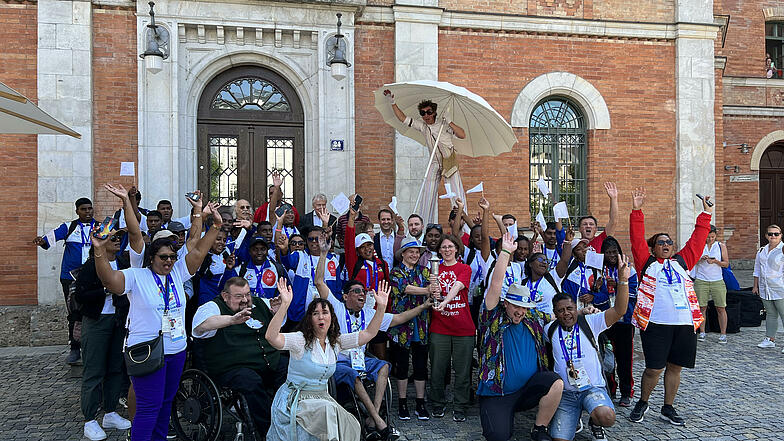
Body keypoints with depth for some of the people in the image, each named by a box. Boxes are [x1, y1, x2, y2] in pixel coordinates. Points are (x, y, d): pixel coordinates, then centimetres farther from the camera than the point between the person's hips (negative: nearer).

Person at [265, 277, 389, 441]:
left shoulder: (335, 342, 4)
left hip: (322, 397, 5)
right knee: (328, 410, -30)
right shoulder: (301, 340, -14)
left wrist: (381, 307, -10)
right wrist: (285, 304, -43)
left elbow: (368, 334, 2)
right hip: (295, 399, -5)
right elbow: (271, 337, -32)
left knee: (351, 426, -16)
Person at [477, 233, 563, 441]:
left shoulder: (534, 318, 7)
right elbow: (495, 286, -17)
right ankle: (502, 416, 14)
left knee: (556, 382, -23)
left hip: (528, 389, 4)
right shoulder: (495, 318, -7)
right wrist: (505, 252, -20)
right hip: (497, 394, -4)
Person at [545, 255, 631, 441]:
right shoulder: (550, 330, 5)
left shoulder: (589, 322, -4)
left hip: (593, 388, -2)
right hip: (565, 393, 2)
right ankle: (574, 418, 22)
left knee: (607, 417, -34)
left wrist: (623, 280, -29)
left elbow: (619, 311, -17)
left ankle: (595, 423, 4)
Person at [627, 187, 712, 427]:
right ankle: (642, 403, 20)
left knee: (674, 366, 10)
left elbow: (696, 241, 18)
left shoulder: (681, 262, 17)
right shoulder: (647, 263, 6)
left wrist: (705, 214, 18)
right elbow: (637, 240, -2)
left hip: (685, 323, 4)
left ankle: (668, 409, 25)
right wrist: (637, 211, -8)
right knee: (654, 368, -3)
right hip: (655, 324, -4)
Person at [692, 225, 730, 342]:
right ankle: (702, 333, 10)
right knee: (702, 307, 1)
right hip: (701, 281, 0)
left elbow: (726, 263, 5)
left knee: (721, 308, -2)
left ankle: (723, 334, 4)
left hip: (717, 281, 0)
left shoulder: (721, 246, 8)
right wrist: (701, 259, -12)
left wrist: (715, 261, -12)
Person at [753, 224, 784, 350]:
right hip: (765, 289, 6)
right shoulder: (762, 251, 13)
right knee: (770, 314, 13)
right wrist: (755, 286, 17)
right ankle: (770, 339, 20)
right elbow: (757, 270, 19)